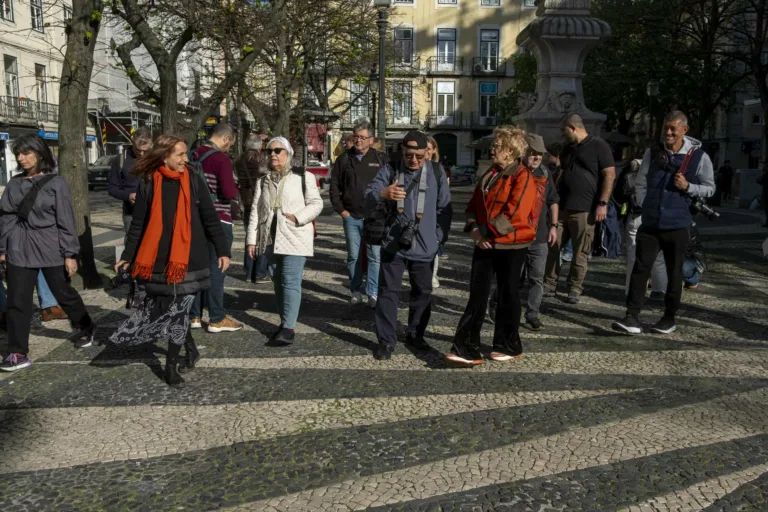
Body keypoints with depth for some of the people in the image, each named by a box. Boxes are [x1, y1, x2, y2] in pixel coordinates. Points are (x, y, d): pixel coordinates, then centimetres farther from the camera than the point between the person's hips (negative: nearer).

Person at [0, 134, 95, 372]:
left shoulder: (56, 183, -5)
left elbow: (66, 220, -7)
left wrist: (70, 254, -9)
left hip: (50, 248, -3)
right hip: (19, 250, 3)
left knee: (64, 294, 11)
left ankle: (86, 328, 35)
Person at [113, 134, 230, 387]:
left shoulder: (193, 181, -1)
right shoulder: (147, 183, -1)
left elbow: (210, 219, 2)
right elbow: (138, 224, 5)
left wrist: (222, 250, -2)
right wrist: (127, 256, 5)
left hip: (189, 259, -1)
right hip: (158, 260, 1)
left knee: (179, 309, 1)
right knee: (170, 309, 7)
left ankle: (172, 364, 15)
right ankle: (190, 350, 29)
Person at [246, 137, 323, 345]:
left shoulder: (303, 176, 0)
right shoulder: (263, 181, 14)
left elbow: (316, 203, -2)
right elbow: (256, 211, 11)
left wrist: (298, 217, -17)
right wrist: (252, 239, 5)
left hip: (295, 238, -5)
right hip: (271, 239, 5)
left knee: (291, 282, -10)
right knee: (278, 282, 11)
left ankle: (289, 328, -8)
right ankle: (284, 323, 21)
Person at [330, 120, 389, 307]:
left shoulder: (381, 159, 1)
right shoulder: (344, 159, 6)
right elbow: (335, 186, 9)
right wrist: (340, 209, 1)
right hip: (351, 216, 2)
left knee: (375, 256, -3)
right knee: (353, 256, 8)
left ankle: (373, 293, 2)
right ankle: (356, 290, 19)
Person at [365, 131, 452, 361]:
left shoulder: (436, 173, 3)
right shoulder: (390, 169, -1)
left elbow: (445, 209, 7)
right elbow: (368, 197, -13)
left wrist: (439, 237, -1)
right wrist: (382, 194, -35)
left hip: (424, 245, 2)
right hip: (393, 243, -1)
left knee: (423, 292, 13)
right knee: (388, 292, 0)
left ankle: (415, 335, 30)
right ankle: (386, 341, 8)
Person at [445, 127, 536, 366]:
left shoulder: (522, 177, -11)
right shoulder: (490, 175, 13)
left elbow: (513, 214, -21)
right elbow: (474, 205, 13)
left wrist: (488, 232, -16)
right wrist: (475, 229, -5)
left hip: (511, 246, -6)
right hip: (485, 245, 6)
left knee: (508, 296, 8)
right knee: (477, 295, 2)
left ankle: (509, 346, 24)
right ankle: (467, 349, 3)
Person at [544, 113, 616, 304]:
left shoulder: (598, 146, -3)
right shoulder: (568, 149, 19)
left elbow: (609, 175, -9)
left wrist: (602, 203, -16)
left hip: (584, 209, -7)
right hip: (561, 207, 7)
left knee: (580, 253, 0)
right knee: (551, 247, 3)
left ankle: (575, 289, 9)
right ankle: (549, 285, 12)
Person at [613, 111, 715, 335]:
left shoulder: (699, 157, -1)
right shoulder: (652, 154, 5)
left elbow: (709, 188, 4)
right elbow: (641, 184, 9)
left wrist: (687, 187, -14)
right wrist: (646, 208, -2)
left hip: (678, 225, -1)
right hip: (650, 224, 2)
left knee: (674, 272, 9)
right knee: (641, 267, -7)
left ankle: (669, 318, 23)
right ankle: (632, 317, -8)